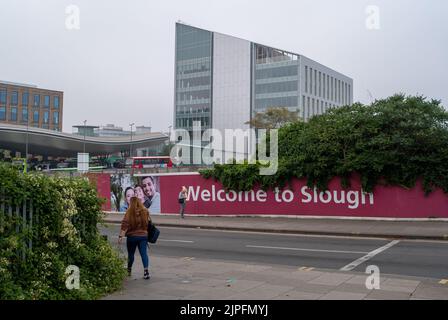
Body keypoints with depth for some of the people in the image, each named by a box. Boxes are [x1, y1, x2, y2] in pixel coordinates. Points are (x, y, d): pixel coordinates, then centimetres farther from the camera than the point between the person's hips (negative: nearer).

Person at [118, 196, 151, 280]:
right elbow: (149, 223, 11)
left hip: (132, 236, -2)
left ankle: (129, 270, 29)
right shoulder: (145, 211, 0)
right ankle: (146, 271, -12)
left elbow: (124, 224, -16)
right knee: (144, 253, 0)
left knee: (131, 254, 13)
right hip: (143, 235, 2)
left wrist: (121, 236, -16)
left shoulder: (130, 212, -11)